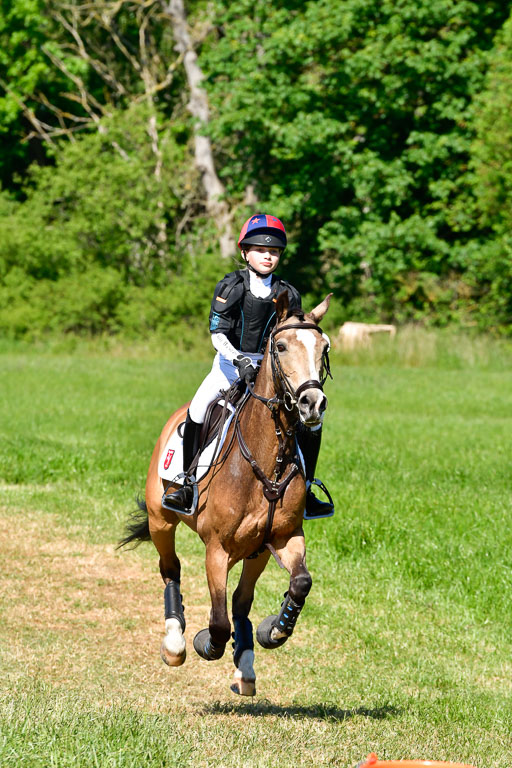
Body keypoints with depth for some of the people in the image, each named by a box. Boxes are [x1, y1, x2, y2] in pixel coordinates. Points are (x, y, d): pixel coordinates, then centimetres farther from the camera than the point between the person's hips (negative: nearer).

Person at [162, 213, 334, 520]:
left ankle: (304, 492, 3)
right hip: (230, 364, -2)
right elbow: (217, 333, -10)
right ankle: (189, 485, -10)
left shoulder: (288, 294, 1)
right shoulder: (231, 287, -6)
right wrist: (239, 360, -25)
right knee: (197, 413, -24)